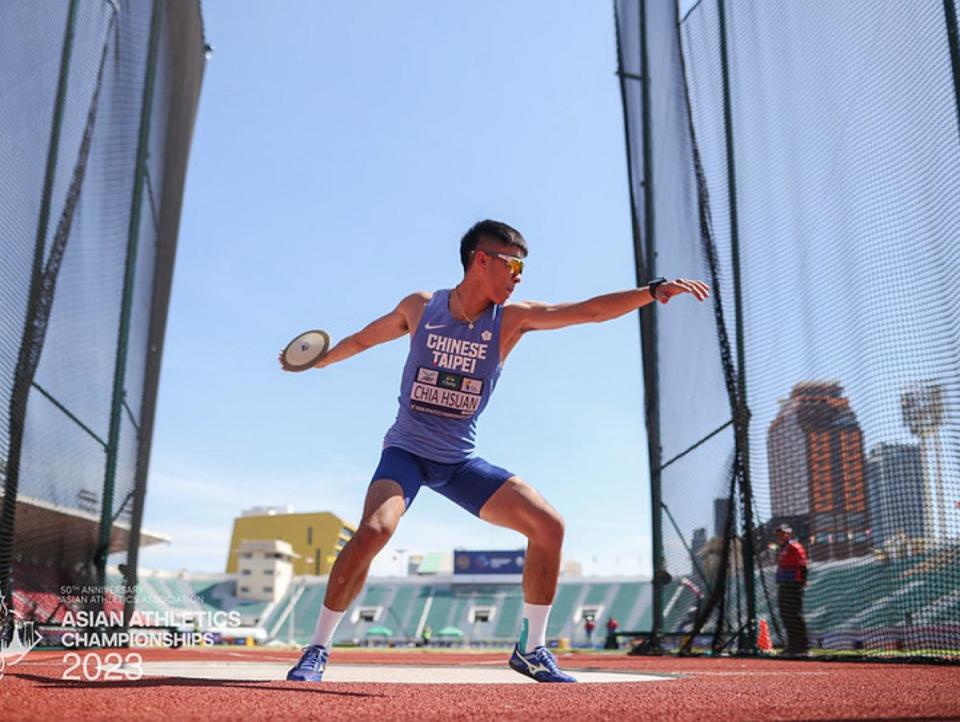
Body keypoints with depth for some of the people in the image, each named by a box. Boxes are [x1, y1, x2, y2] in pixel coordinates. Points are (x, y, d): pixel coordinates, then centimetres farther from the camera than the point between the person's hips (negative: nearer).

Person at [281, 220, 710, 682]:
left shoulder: (511, 319, -4)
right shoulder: (420, 307, -6)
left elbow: (591, 310, -11)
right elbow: (363, 339, 13)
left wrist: (655, 289, -22)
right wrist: (317, 361, 23)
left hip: (460, 461, 3)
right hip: (406, 451, -3)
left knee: (548, 525, -9)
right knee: (374, 529, -30)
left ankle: (531, 649, 8)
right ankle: (317, 650, -10)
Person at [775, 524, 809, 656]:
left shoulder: (795, 548, -8)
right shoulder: (781, 550, 20)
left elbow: (802, 566, -14)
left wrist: (802, 581, -21)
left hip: (794, 586, -10)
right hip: (782, 586, 10)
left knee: (795, 616, -10)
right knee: (785, 616, 11)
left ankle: (803, 646, -7)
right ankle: (792, 646, 19)